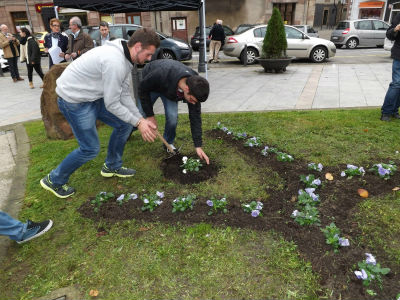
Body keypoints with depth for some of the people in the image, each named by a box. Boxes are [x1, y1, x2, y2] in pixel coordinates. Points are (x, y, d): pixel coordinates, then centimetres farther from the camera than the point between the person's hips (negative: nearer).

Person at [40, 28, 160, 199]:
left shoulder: (125, 58, 1)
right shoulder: (115, 62, -31)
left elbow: (124, 94, 5)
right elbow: (112, 104, -25)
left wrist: (141, 119, -1)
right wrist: (138, 122, -15)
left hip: (93, 96, 10)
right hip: (74, 100, -9)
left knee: (124, 124, 9)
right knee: (91, 148, -4)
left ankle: (112, 167, 28)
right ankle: (54, 181, 19)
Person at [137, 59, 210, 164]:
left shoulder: (194, 87, -32)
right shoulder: (162, 74, -46)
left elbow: (195, 117, -24)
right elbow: (142, 88, -26)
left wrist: (198, 146, -23)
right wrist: (150, 115, -22)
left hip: (170, 89, 2)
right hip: (150, 84, -2)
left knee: (172, 117, -19)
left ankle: (169, 143, 9)